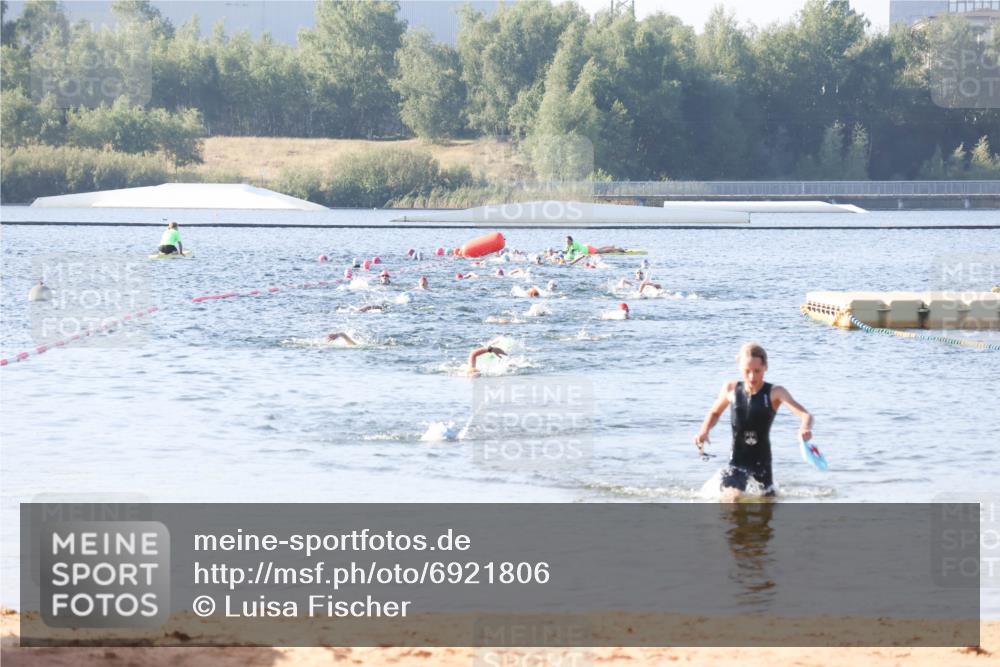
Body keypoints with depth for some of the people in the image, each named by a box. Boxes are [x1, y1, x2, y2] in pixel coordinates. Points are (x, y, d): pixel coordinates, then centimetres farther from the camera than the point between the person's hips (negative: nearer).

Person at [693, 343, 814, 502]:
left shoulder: (775, 393, -14)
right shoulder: (730, 389, -4)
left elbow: (806, 415, -26)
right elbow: (715, 413, 16)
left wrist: (805, 427, -50)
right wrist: (704, 431, -3)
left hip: (761, 460, 0)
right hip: (737, 459, 0)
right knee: (730, 499, -19)